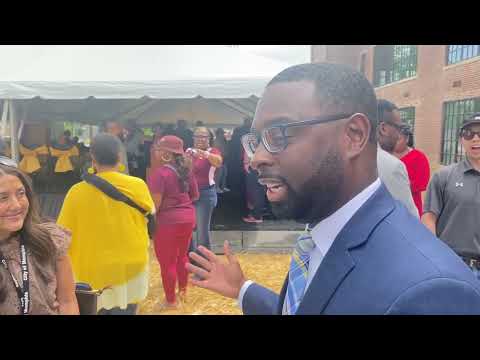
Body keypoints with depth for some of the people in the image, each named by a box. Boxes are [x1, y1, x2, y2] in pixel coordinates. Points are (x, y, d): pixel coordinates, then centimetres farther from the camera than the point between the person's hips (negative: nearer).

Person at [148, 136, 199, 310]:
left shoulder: (159, 173, -18)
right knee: (182, 256, 23)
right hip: (187, 218, 7)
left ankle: (171, 301, 21)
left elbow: (155, 205, -19)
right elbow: (195, 196, 13)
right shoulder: (186, 170, 4)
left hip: (168, 221, -7)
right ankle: (183, 290, 39)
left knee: (167, 262, 8)